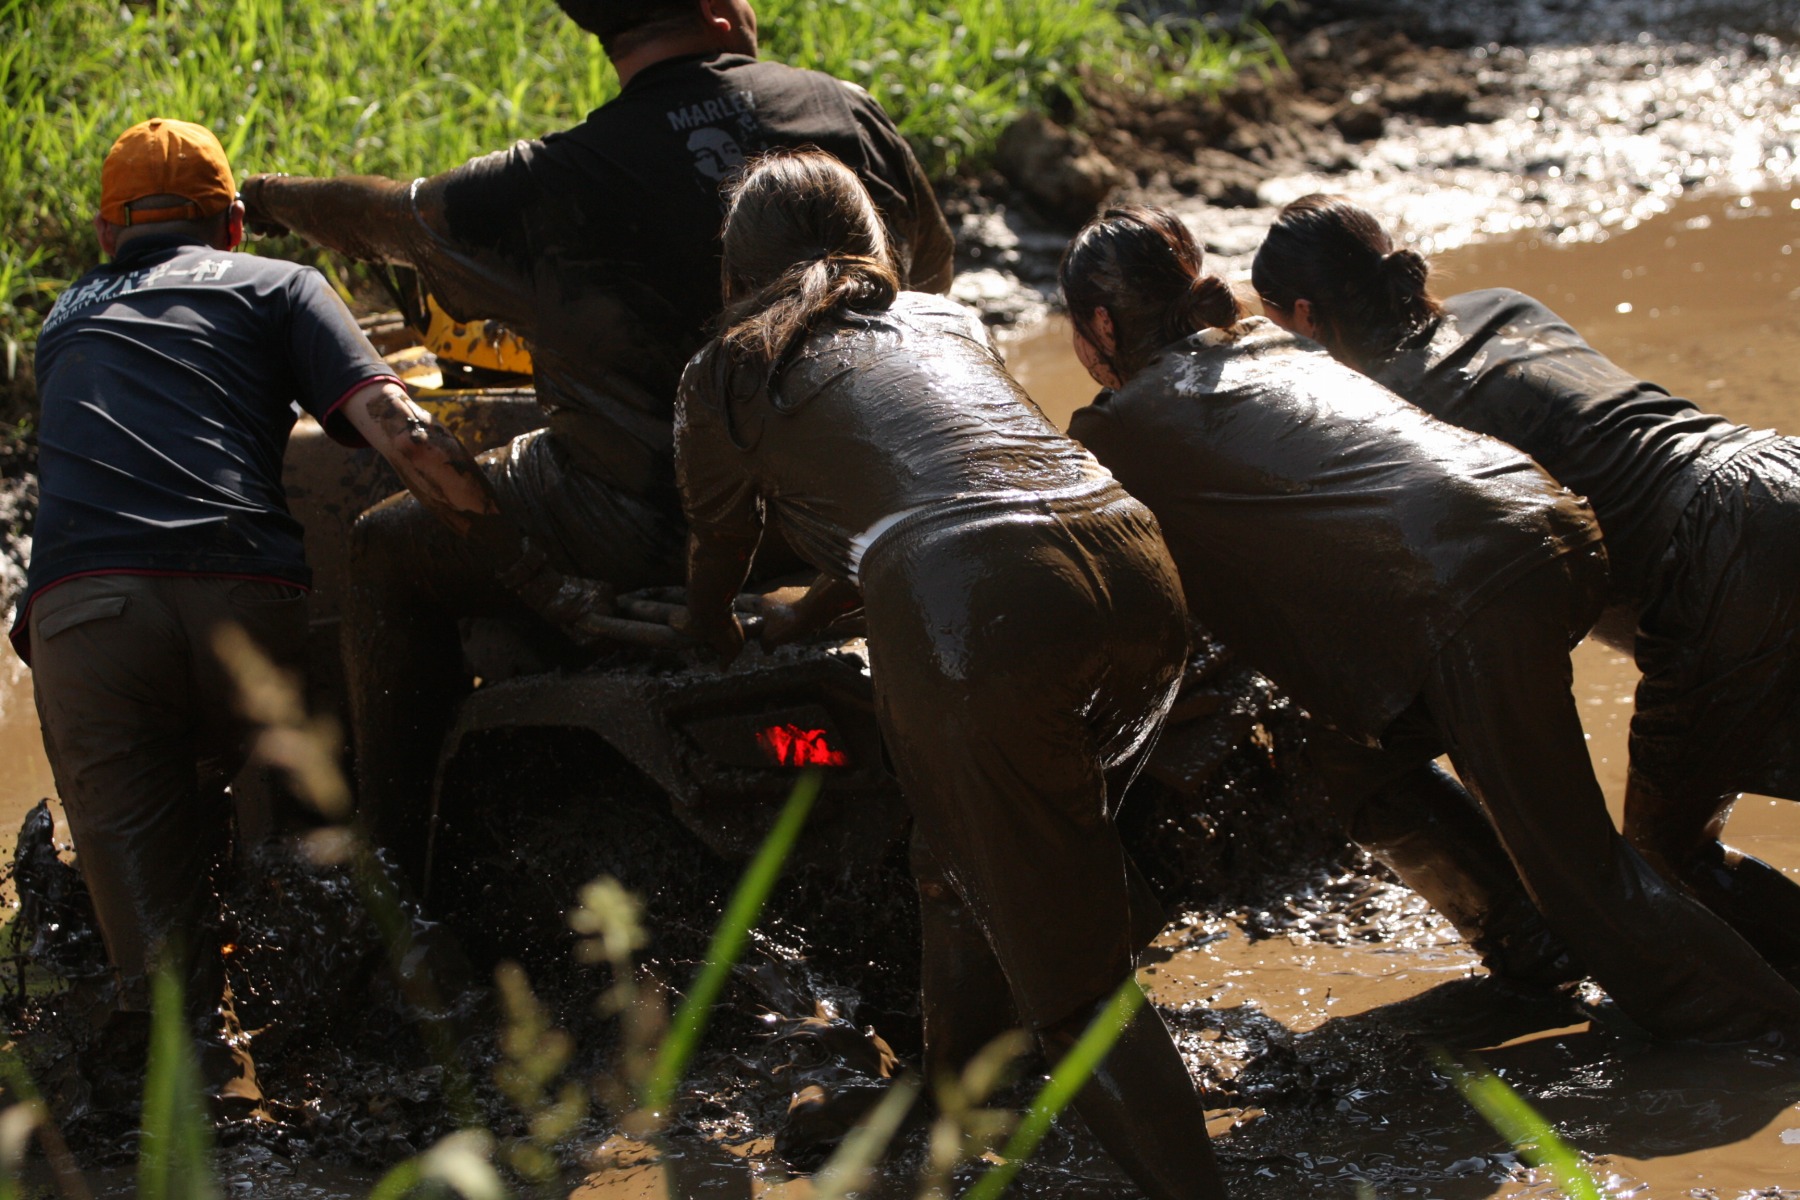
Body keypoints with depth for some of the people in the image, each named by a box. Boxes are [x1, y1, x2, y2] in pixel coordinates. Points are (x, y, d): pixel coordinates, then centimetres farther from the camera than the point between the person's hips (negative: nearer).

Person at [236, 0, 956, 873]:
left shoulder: (559, 185, -14)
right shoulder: (849, 114, -4)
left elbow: (386, 219, 3)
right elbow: (928, 274, 12)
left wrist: (272, 198, 25)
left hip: (646, 531, -5)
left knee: (386, 554, 12)